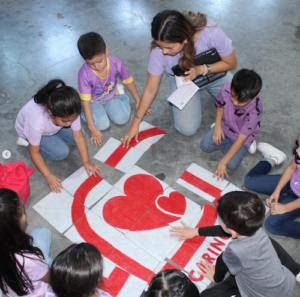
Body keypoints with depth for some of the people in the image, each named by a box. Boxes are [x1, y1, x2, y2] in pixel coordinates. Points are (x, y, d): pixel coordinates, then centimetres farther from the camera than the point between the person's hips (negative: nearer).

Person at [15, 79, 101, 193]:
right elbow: (34, 153, -29)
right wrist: (48, 176, -29)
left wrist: (86, 162, -25)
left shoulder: (70, 113, -35)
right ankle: (27, 141, -1)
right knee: (61, 153, -19)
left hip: (52, 126, 4)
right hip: (27, 129, -4)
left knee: (78, 134, -12)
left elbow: (79, 138, -23)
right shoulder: (37, 122, -45)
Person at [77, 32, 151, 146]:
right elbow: (86, 102, -27)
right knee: (103, 124, -23)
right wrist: (92, 129, -27)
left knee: (122, 119, -18)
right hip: (93, 100, -2)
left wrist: (138, 101, 4)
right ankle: (79, 111, 5)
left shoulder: (116, 63, -26)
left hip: (111, 96, 2)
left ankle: (122, 98, 13)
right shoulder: (84, 73, -32)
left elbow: (128, 81, -6)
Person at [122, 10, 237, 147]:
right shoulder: (159, 49, -31)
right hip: (182, 80, 0)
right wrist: (135, 123, -13)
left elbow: (231, 63, -18)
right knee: (187, 129, -15)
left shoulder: (212, 33, -36)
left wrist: (201, 70, -34)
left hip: (213, 73, 1)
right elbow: (150, 89, -18)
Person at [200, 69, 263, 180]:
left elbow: (240, 140, -31)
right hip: (225, 126, 4)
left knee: (231, 164, -15)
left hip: (242, 135, -3)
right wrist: (218, 126, -15)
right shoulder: (227, 89, -28)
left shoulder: (254, 110, -37)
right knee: (205, 145, -12)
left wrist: (223, 162, -28)